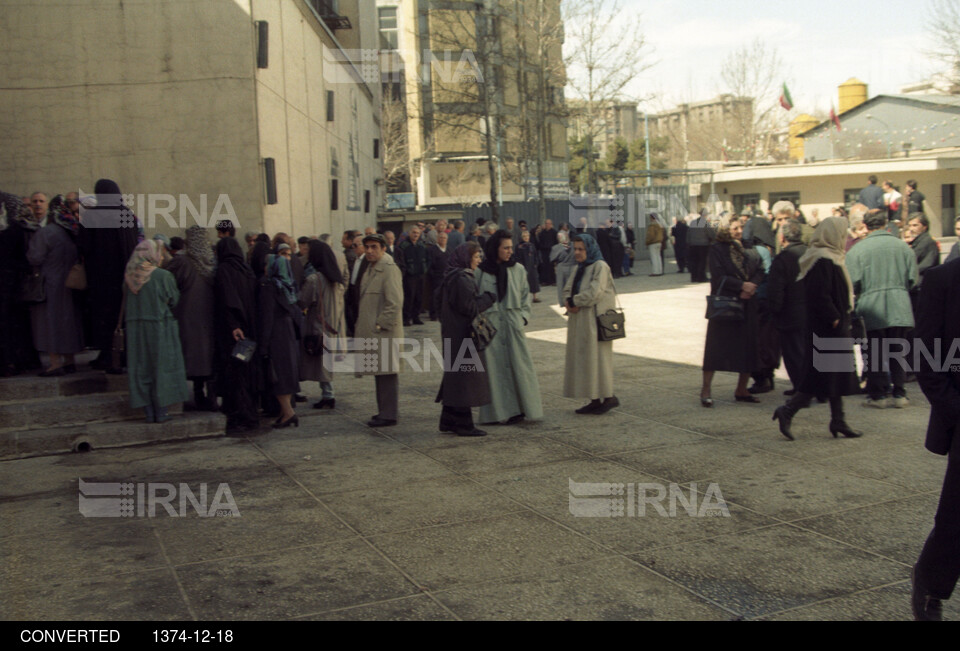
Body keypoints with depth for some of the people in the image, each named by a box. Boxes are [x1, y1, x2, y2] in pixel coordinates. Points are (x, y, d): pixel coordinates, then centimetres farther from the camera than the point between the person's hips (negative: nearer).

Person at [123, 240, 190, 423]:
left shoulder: (129, 277, 2)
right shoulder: (163, 276, -12)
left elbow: (127, 301, 10)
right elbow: (174, 300, -4)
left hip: (135, 330, 4)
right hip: (160, 327, -4)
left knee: (141, 368, 10)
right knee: (161, 368, 4)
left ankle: (149, 412, 12)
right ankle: (161, 412, 5)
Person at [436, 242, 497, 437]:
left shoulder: (452, 277, 13)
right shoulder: (462, 279, -18)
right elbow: (469, 307, -20)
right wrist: (489, 298, -7)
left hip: (452, 334, 10)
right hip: (463, 336, -10)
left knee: (454, 377, 15)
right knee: (465, 378, -4)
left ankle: (448, 421, 21)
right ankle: (463, 425, 2)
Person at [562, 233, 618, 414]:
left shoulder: (600, 267, -11)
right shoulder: (581, 268, 16)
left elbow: (595, 292, -21)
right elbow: (568, 289, 13)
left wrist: (573, 302, -11)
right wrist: (569, 302, -9)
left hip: (596, 319, -9)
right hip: (580, 320, 9)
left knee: (597, 357, -5)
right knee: (583, 358, 8)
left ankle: (608, 397, 6)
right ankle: (595, 400, 14)